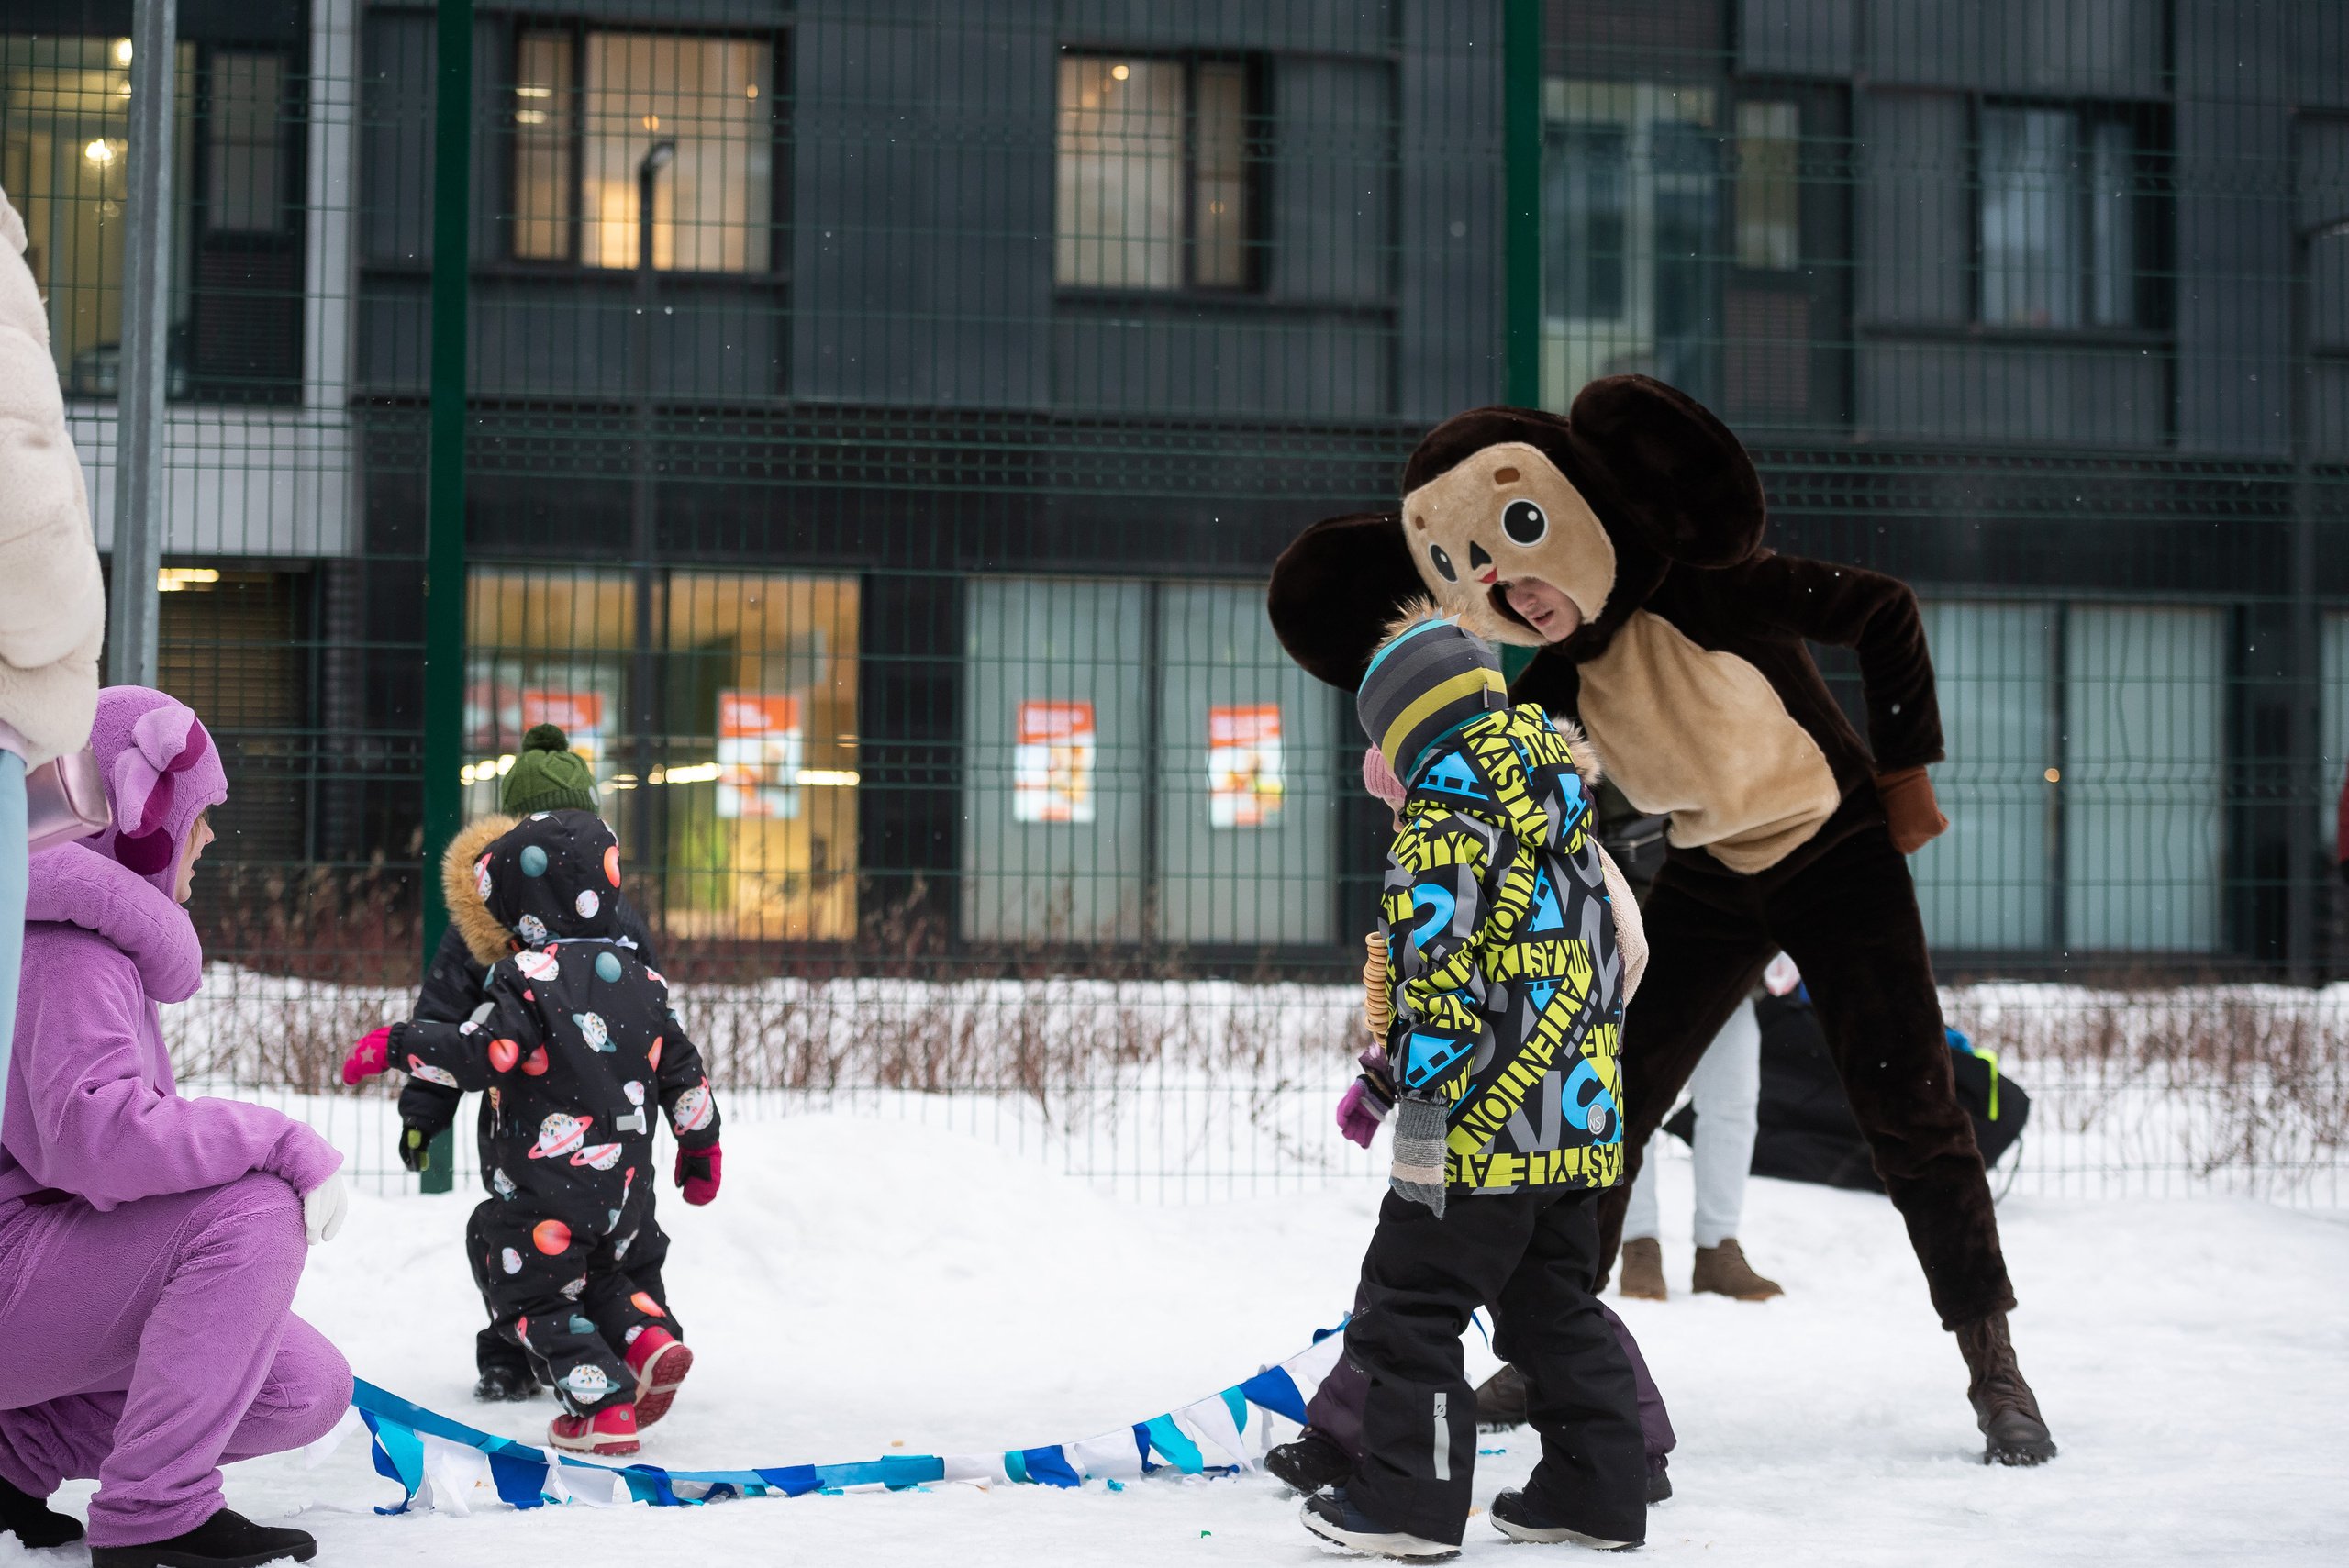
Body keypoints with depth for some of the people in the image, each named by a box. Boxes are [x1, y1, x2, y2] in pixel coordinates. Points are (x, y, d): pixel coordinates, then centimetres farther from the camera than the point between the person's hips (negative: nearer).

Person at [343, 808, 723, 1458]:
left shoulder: (529, 977, -13)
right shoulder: (639, 979, 9)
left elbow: (479, 1055, -23)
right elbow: (683, 1071, 14)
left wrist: (394, 1045, -12)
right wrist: (700, 1150, 27)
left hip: (547, 1190, -7)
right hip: (627, 1187, 7)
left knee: (537, 1296, 9)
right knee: (597, 1275, 29)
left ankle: (604, 1410, 1)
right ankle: (649, 1340, 5)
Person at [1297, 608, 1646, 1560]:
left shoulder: (1449, 807, -11)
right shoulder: (1556, 789, 17)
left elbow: (1443, 954, -20)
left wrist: (1421, 1105, -19)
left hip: (1487, 1121, -9)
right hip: (1579, 1116, 9)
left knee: (1412, 1302, 0)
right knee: (1557, 1310, 16)